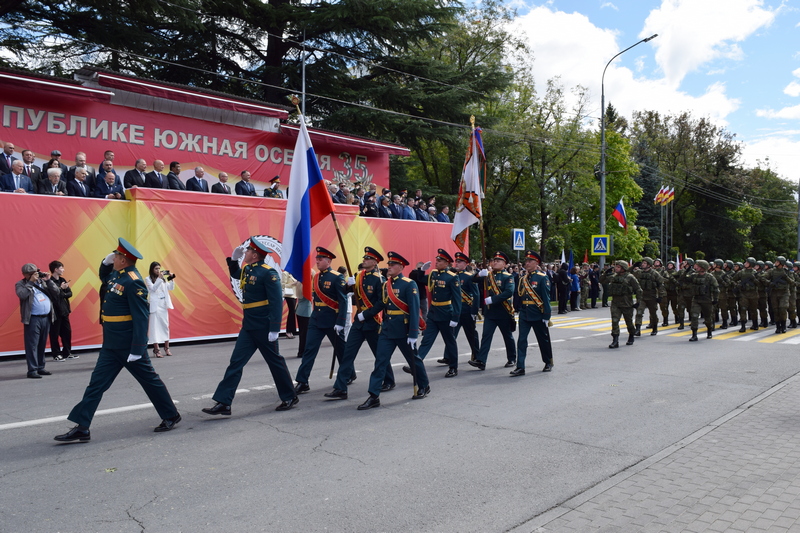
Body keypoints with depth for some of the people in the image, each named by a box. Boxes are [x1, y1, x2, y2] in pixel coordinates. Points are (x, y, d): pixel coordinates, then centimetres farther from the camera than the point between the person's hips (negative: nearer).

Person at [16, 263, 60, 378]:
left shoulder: (42, 281, 15)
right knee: (32, 345, -5)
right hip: (33, 319, -5)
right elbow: (22, 295, -18)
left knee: (42, 344, 11)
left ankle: (40, 368, 18)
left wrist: (48, 280, -1)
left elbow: (56, 292, 8)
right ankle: (32, 370, -2)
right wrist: (31, 281, -12)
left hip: (46, 318, 5)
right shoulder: (21, 284, 2)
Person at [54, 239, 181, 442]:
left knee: (149, 379, 5)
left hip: (128, 343, -9)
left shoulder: (133, 282, -20)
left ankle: (171, 416, 22)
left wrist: (137, 349, -25)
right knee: (97, 383, 7)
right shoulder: (117, 274, 7)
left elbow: (141, 317, -23)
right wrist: (105, 263, 9)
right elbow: (104, 277, 32)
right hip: (111, 343, 9)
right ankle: (81, 428, 11)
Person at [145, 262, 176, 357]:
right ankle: (156, 349, -4)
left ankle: (166, 348, 14)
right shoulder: (148, 279, 0)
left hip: (164, 305, 5)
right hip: (155, 305, -5)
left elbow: (171, 288, 11)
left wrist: (171, 278, -2)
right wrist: (160, 278, -20)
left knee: (165, 325, 7)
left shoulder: (163, 279, 13)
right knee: (155, 326, -5)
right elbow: (153, 288, -14)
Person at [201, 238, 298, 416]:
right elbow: (235, 274, 34)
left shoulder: (268, 272, -16)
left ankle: (290, 397, 21)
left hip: (263, 327, -8)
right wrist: (233, 259, 14)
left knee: (275, 361, 5)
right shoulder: (246, 270, 9)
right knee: (235, 362, 4)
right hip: (248, 326, 8)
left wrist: (274, 329, -24)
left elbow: (277, 301, -20)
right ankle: (223, 403, 7)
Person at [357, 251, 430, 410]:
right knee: (380, 362, -1)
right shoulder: (385, 285, 9)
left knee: (413, 359, 12)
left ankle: (424, 386, 34)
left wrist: (413, 334, -19)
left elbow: (414, 310, -16)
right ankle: (374, 397, 0)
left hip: (403, 330, -5)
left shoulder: (409, 284, -11)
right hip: (386, 329, 6)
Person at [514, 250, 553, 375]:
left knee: (543, 339, 12)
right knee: (521, 340, -3)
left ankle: (548, 362, 32)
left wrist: (546, 316, -14)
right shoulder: (523, 278, 8)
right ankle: (520, 367, -2)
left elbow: (546, 298, -12)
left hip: (538, 315, -4)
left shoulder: (542, 277, -9)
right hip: (524, 314, 4)